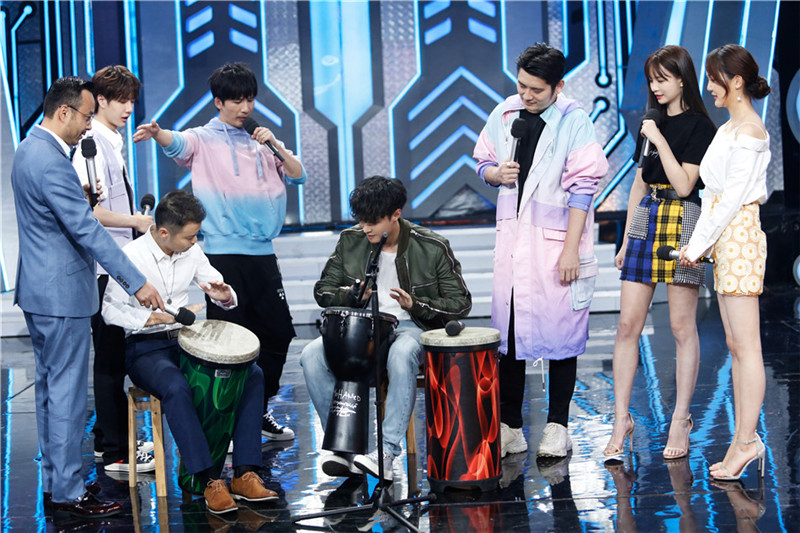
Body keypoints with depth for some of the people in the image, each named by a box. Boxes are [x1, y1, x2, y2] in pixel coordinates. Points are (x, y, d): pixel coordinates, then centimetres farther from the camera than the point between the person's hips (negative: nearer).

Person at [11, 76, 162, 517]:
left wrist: (83, 195, 8)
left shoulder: (30, 148, 11)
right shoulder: (51, 162, -22)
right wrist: (137, 283, -23)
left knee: (50, 387, 15)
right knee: (67, 393, -4)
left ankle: (54, 481, 23)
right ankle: (67, 493, 1)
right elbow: (86, 229, -25)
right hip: (62, 293, -11)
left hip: (39, 287, 11)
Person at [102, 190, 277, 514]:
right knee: (176, 388, -38)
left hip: (186, 341, 6)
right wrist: (158, 317, -33)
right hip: (145, 348, -6)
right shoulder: (132, 256, -12)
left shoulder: (191, 253, 5)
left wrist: (224, 297, -12)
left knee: (252, 374, -16)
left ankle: (244, 474, -19)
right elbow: (110, 310, -21)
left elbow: (227, 297, 13)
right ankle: (210, 481, -33)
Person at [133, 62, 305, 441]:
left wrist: (276, 145, -4)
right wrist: (157, 133, -45)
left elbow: (297, 176, 12)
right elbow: (178, 144, -22)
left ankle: (258, 411, 26)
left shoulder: (260, 144, 16)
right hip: (224, 254, -6)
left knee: (278, 333, 11)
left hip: (262, 253, 6)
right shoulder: (205, 140, 0)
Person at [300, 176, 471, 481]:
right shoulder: (350, 241, 3)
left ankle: (387, 452, -41)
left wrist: (416, 305, -19)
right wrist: (350, 295, -12)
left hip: (411, 327, -3)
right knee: (311, 356, -26)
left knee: (401, 355, -41)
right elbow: (322, 290, 11)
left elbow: (460, 304, -2)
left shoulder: (432, 248, -6)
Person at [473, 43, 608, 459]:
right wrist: (497, 173, -6)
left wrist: (571, 249, -14)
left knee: (559, 329, 1)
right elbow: (483, 162, 19)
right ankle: (509, 428, 10)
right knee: (508, 329, 4)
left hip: (556, 237, -4)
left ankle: (558, 427, 12)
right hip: (513, 233, 4)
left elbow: (582, 188, -10)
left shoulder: (574, 121, -8)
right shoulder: (503, 115, 6)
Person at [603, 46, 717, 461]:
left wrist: (659, 140, -14)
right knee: (628, 323, 0)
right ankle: (621, 418, 4)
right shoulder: (652, 124, 16)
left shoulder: (699, 127, -4)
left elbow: (683, 184, -14)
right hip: (645, 220, 6)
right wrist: (626, 240, 17)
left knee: (682, 327, 0)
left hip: (681, 223, -6)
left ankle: (681, 421, 7)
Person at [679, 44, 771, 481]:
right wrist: (698, 242, 8)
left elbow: (734, 196, -16)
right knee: (735, 345, 9)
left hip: (740, 235, -10)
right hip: (725, 239, 10)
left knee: (746, 345, -8)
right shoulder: (729, 128, 17)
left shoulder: (749, 130, -12)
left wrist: (699, 243, -13)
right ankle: (744, 441, 11)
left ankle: (746, 441, -6)